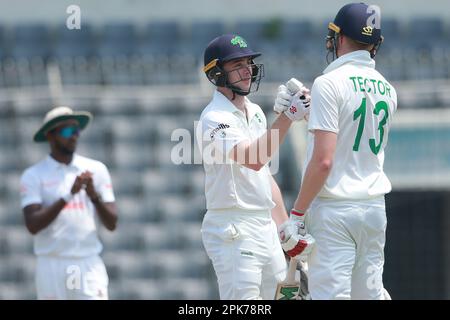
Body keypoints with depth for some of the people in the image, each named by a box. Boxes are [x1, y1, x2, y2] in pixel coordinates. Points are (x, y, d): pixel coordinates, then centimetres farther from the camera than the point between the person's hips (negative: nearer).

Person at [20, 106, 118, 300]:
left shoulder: (96, 170, 8)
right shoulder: (33, 176, 1)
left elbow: (112, 224, 4)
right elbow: (33, 225, -12)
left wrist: (94, 196, -15)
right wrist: (68, 195, -20)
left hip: (89, 265, 1)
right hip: (52, 267, -1)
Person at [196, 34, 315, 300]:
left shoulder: (255, 112, 15)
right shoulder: (214, 118, -13)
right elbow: (254, 160, -29)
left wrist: (286, 229, 19)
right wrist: (287, 117, -32)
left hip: (265, 227, 9)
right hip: (233, 232, -9)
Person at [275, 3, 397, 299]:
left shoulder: (329, 84, -13)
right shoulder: (387, 90, 9)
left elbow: (323, 161, -19)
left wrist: (297, 213, -13)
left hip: (334, 209, -7)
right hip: (375, 207, 7)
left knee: (331, 293, -7)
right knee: (371, 293, 13)